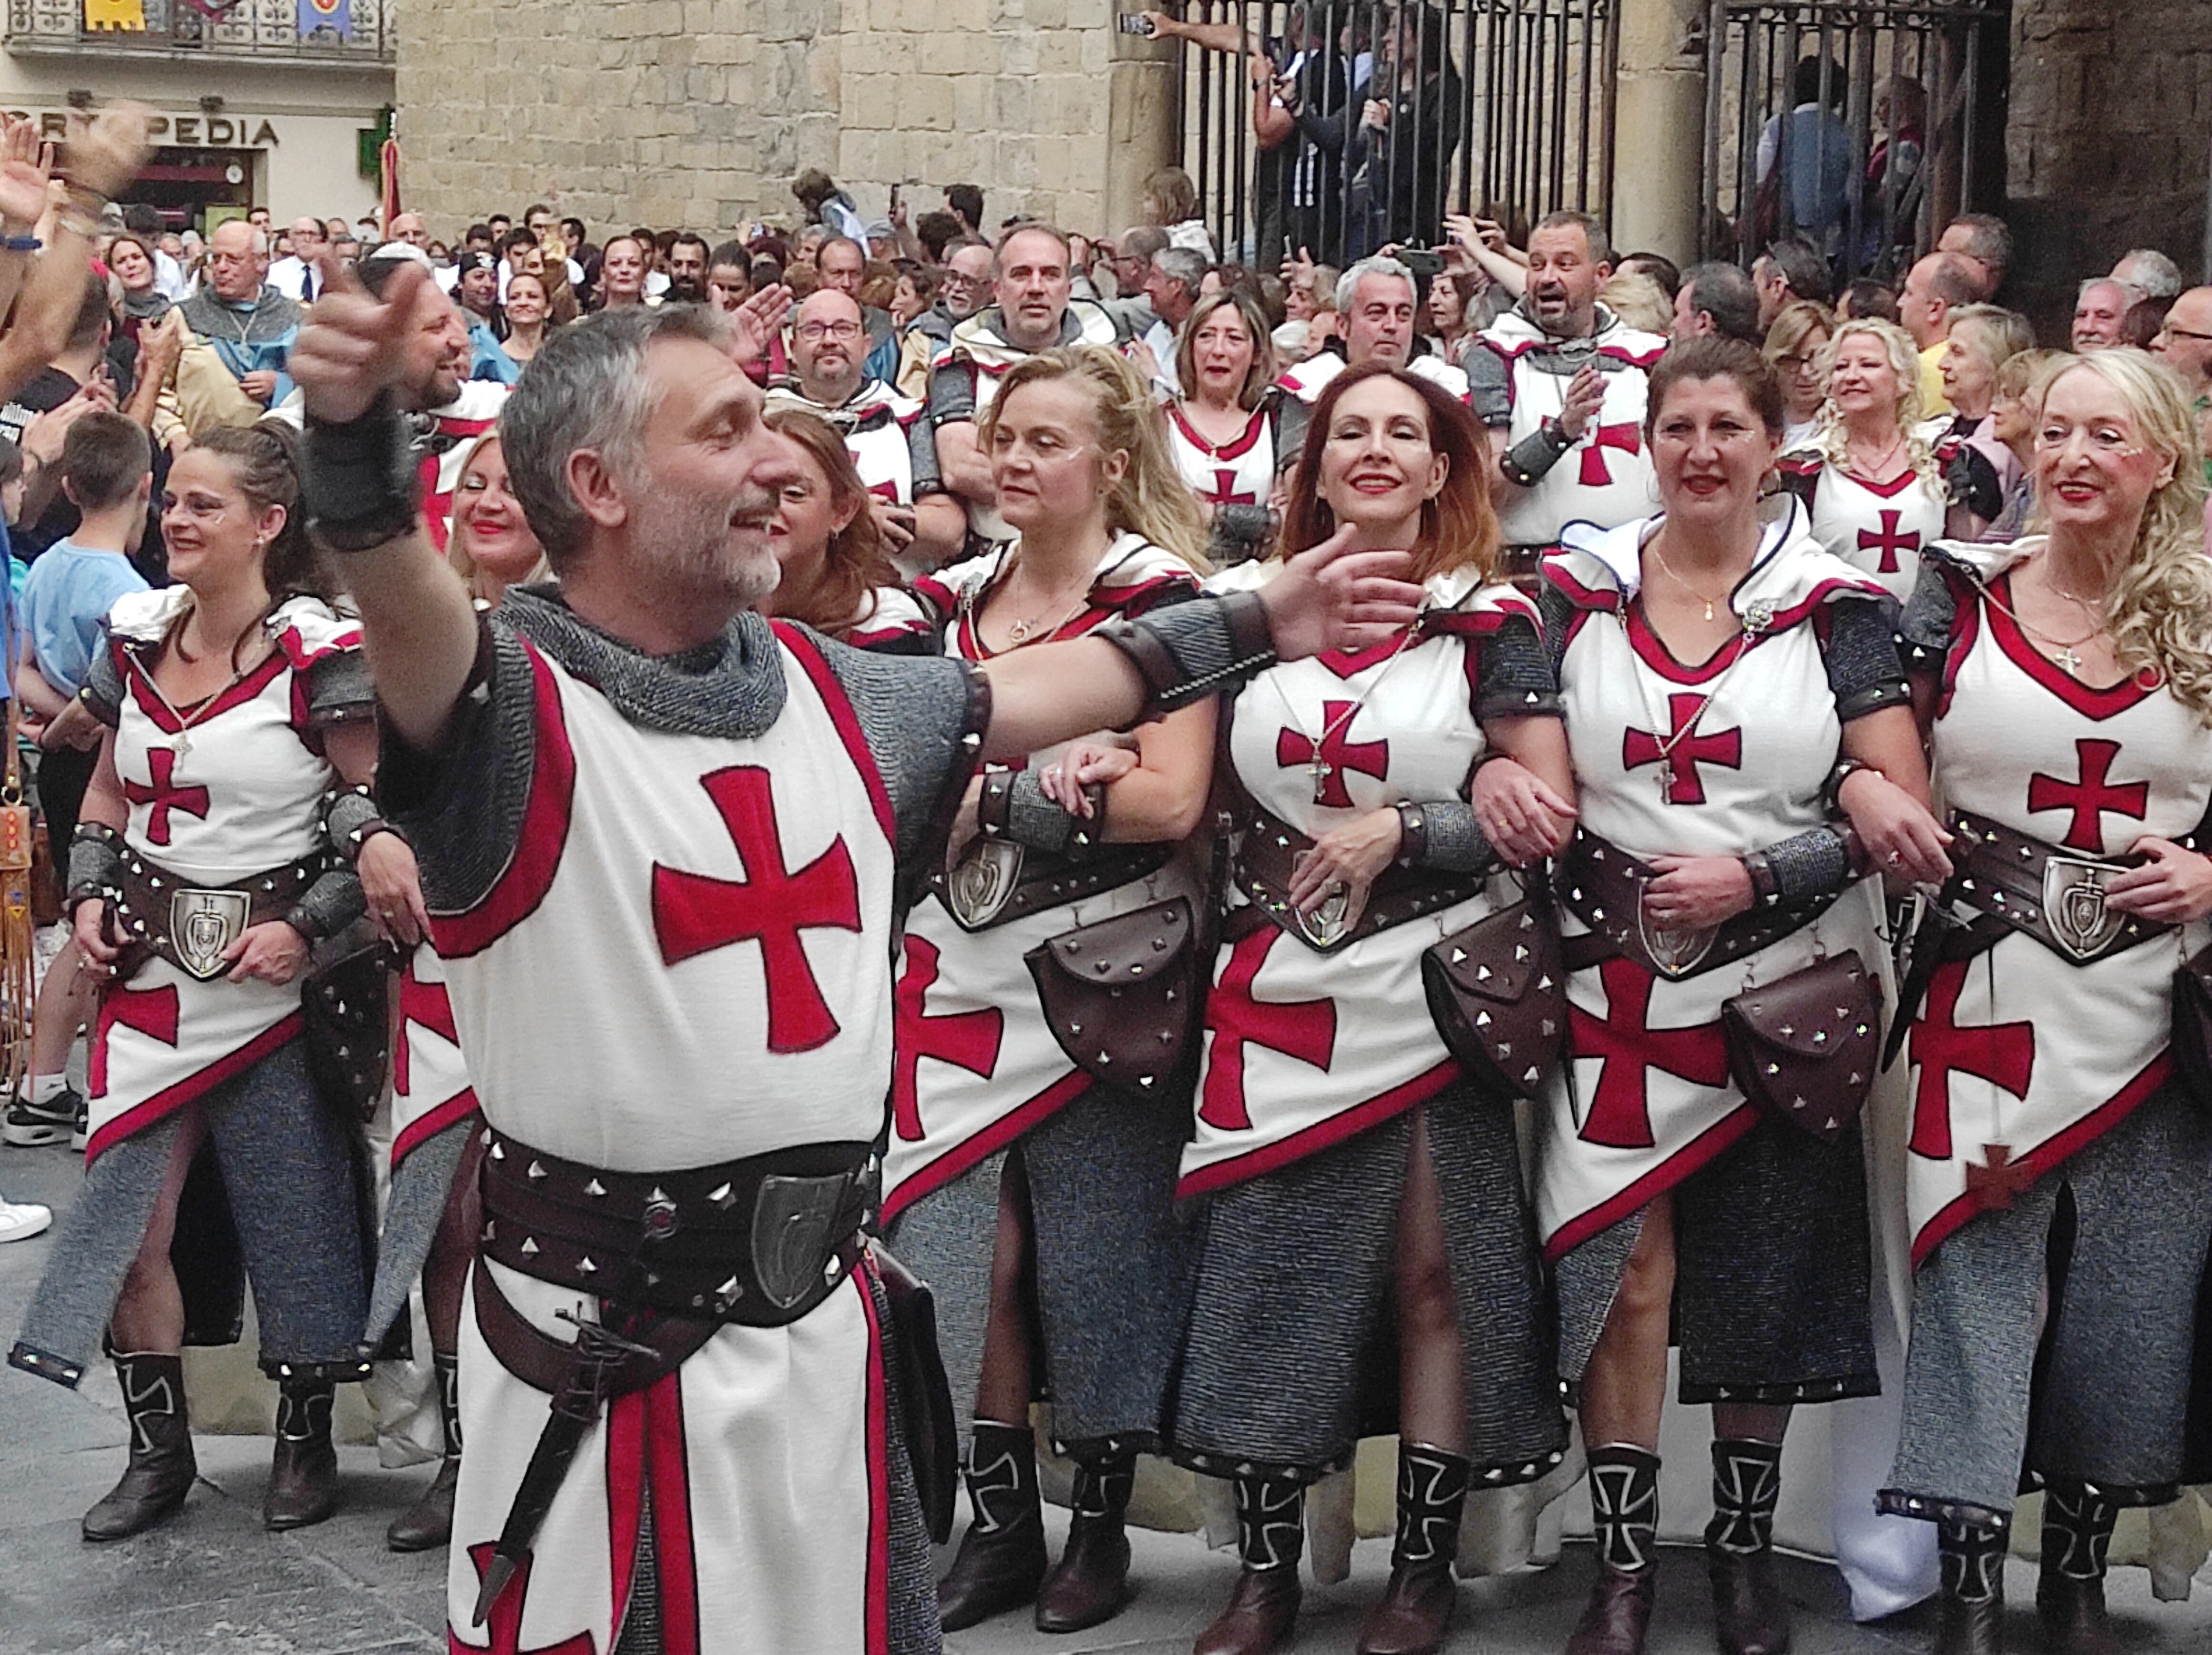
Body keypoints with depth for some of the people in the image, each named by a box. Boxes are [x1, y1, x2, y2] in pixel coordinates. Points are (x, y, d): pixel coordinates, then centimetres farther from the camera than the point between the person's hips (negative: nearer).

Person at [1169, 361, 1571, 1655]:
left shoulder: (1490, 619, 0)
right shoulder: (1249, 607, 8)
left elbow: (1547, 814, -6)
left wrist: (1397, 835, -14)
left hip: (1435, 991, -2)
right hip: (1280, 994, 2)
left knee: (1434, 1279, 2)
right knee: (1267, 1275, 3)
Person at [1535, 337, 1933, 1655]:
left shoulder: (1833, 602, 0)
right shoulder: (1578, 593, 5)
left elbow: (1899, 806, -4)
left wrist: (1756, 876, -15)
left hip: (1787, 989, 0)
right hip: (1618, 989, 1)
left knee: (1765, 1283, 8)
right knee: (1624, 1272, -3)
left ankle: (1746, 1544, 27)